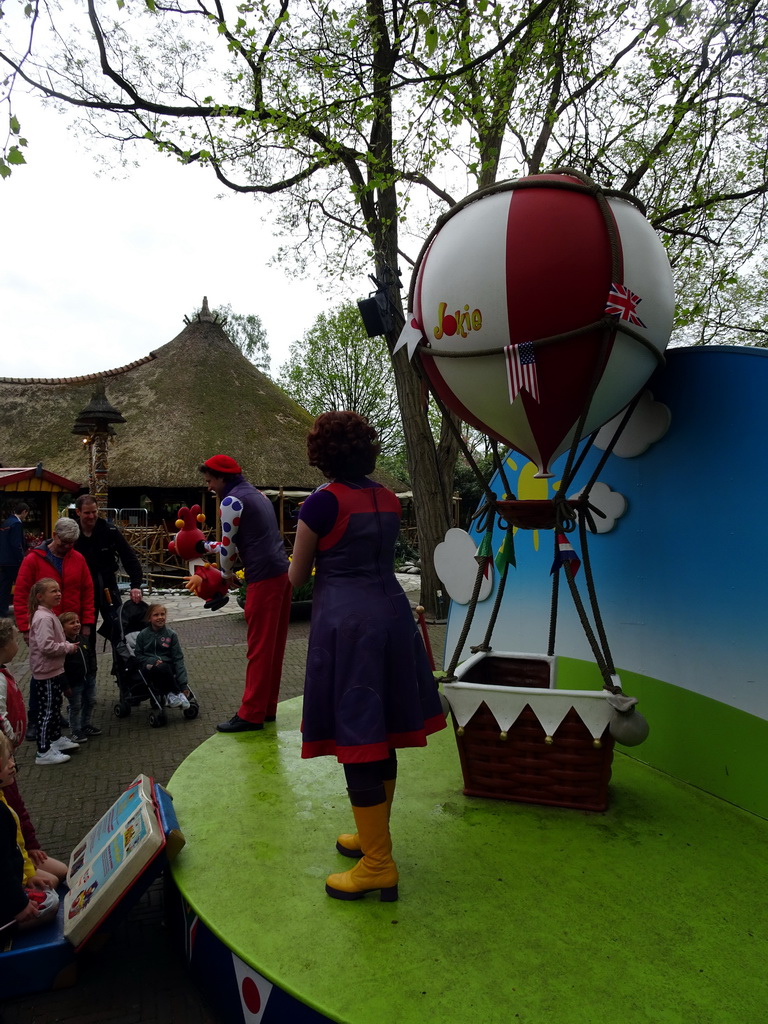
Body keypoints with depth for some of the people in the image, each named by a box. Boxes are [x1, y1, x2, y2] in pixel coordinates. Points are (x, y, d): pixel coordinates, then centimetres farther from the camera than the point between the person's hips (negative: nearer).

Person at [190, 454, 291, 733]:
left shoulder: (231, 501, -8)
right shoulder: (258, 494, 20)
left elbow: (228, 547, -5)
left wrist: (227, 576, 13)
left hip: (263, 578, -9)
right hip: (281, 573, 9)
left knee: (259, 648, -3)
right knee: (274, 646, 13)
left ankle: (251, 714, 5)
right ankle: (267, 708, 22)